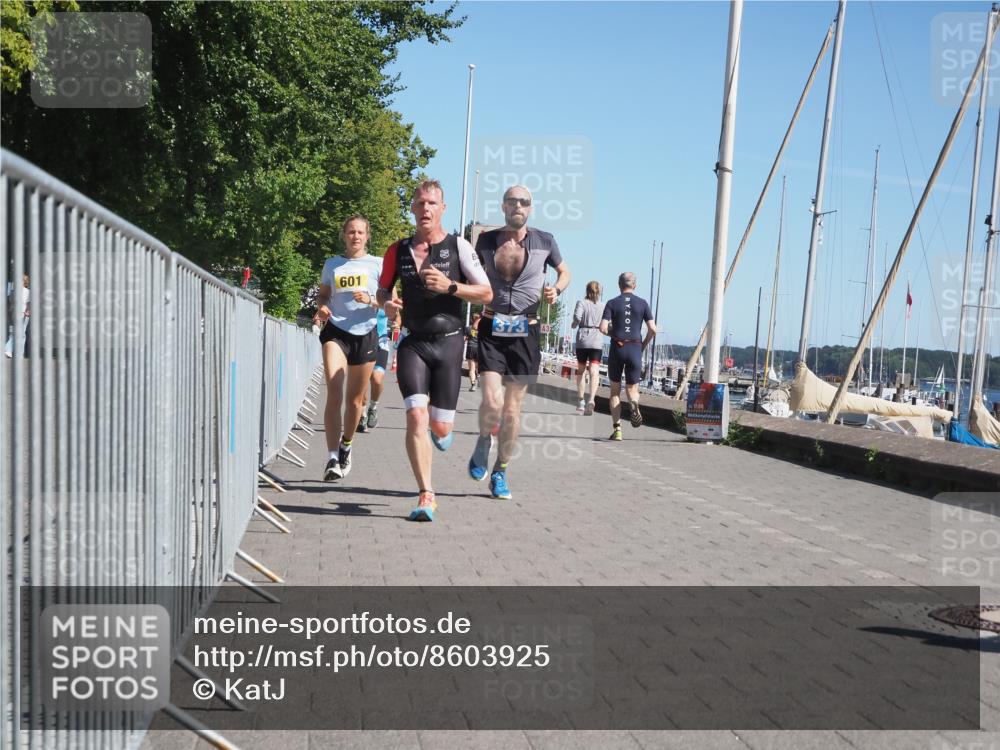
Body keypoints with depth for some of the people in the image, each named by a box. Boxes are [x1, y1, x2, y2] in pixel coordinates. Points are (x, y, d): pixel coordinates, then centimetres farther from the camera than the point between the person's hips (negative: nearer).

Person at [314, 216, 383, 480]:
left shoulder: (377, 264, 5)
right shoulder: (332, 264, 11)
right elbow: (323, 294, 21)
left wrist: (371, 300, -16)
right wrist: (322, 307, -1)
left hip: (365, 334, 0)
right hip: (335, 331, 0)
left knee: (355, 398, 10)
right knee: (334, 393, -17)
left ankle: (346, 445, 36)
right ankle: (332, 459, -21)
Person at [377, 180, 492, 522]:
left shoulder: (459, 246, -1)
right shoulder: (398, 251, 6)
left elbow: (486, 293, -2)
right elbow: (382, 289, 20)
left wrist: (449, 286, -17)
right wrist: (387, 302, -4)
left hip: (448, 343, -1)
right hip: (413, 343, 1)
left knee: (440, 427, 3)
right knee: (416, 417, -16)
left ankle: (440, 428, 43)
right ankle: (426, 496, -9)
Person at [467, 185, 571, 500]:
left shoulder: (544, 241, 1)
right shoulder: (486, 240, 3)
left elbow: (564, 271, 18)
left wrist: (556, 290, -3)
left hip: (525, 332, 1)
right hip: (491, 329, 0)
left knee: (512, 408, 5)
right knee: (492, 401, -17)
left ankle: (500, 473, 22)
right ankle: (483, 443, 17)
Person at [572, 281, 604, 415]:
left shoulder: (582, 303, -1)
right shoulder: (603, 306, 5)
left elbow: (577, 317, -15)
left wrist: (574, 324, 6)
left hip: (582, 339, 0)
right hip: (597, 340, 0)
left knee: (581, 370, 16)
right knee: (594, 371, -8)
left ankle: (581, 400, 19)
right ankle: (591, 399, -29)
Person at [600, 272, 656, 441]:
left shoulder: (612, 303, 1)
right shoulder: (642, 303, 4)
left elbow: (603, 328, -10)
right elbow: (652, 329, -2)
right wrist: (643, 345, 12)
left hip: (617, 348, -1)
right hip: (635, 349, 1)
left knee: (615, 390, 12)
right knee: (632, 388, 11)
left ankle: (617, 429, 3)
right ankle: (634, 404, -26)